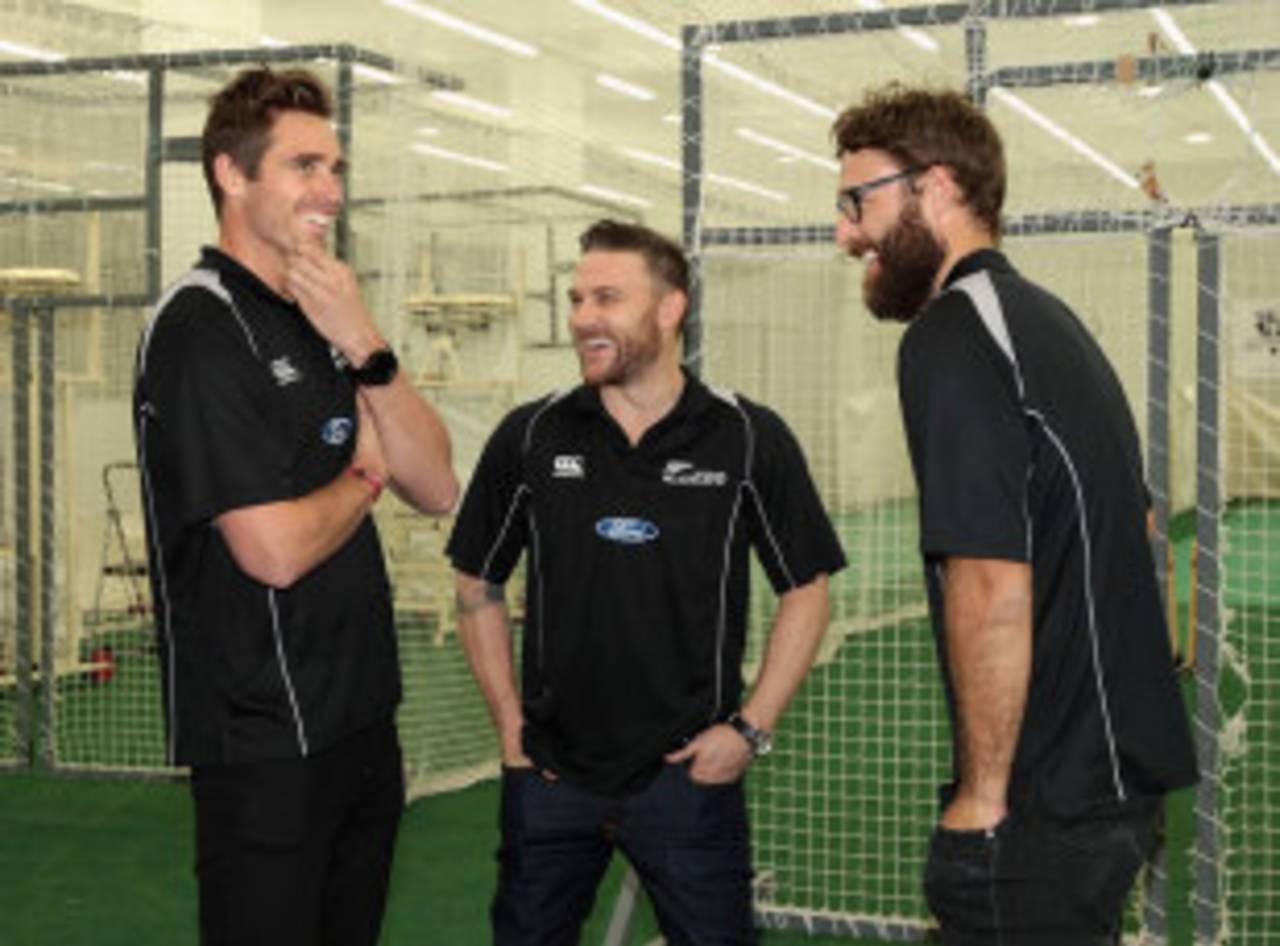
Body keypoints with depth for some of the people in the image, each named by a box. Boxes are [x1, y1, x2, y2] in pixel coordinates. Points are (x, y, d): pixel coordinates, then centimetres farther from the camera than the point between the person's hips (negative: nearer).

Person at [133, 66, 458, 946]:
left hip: (362, 720, 8)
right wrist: (365, 476, -4)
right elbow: (276, 550, -23)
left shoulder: (318, 323, 12)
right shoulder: (201, 328, -15)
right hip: (265, 737, -8)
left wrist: (364, 346, -9)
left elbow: (437, 487, 4)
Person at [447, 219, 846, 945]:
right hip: (550, 770, 2)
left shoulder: (751, 440, -6)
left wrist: (752, 728, -6)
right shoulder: (530, 438, -1)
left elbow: (807, 591, 0)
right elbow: (479, 584, 9)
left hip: (690, 774, -2)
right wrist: (509, 720, 3)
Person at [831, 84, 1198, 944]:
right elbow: (1135, 523, 24)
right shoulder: (1047, 318, 14)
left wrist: (982, 794, -15)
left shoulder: (951, 337, -17)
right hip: (1116, 777, 10)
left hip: (1044, 808, -10)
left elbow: (992, 589, -24)